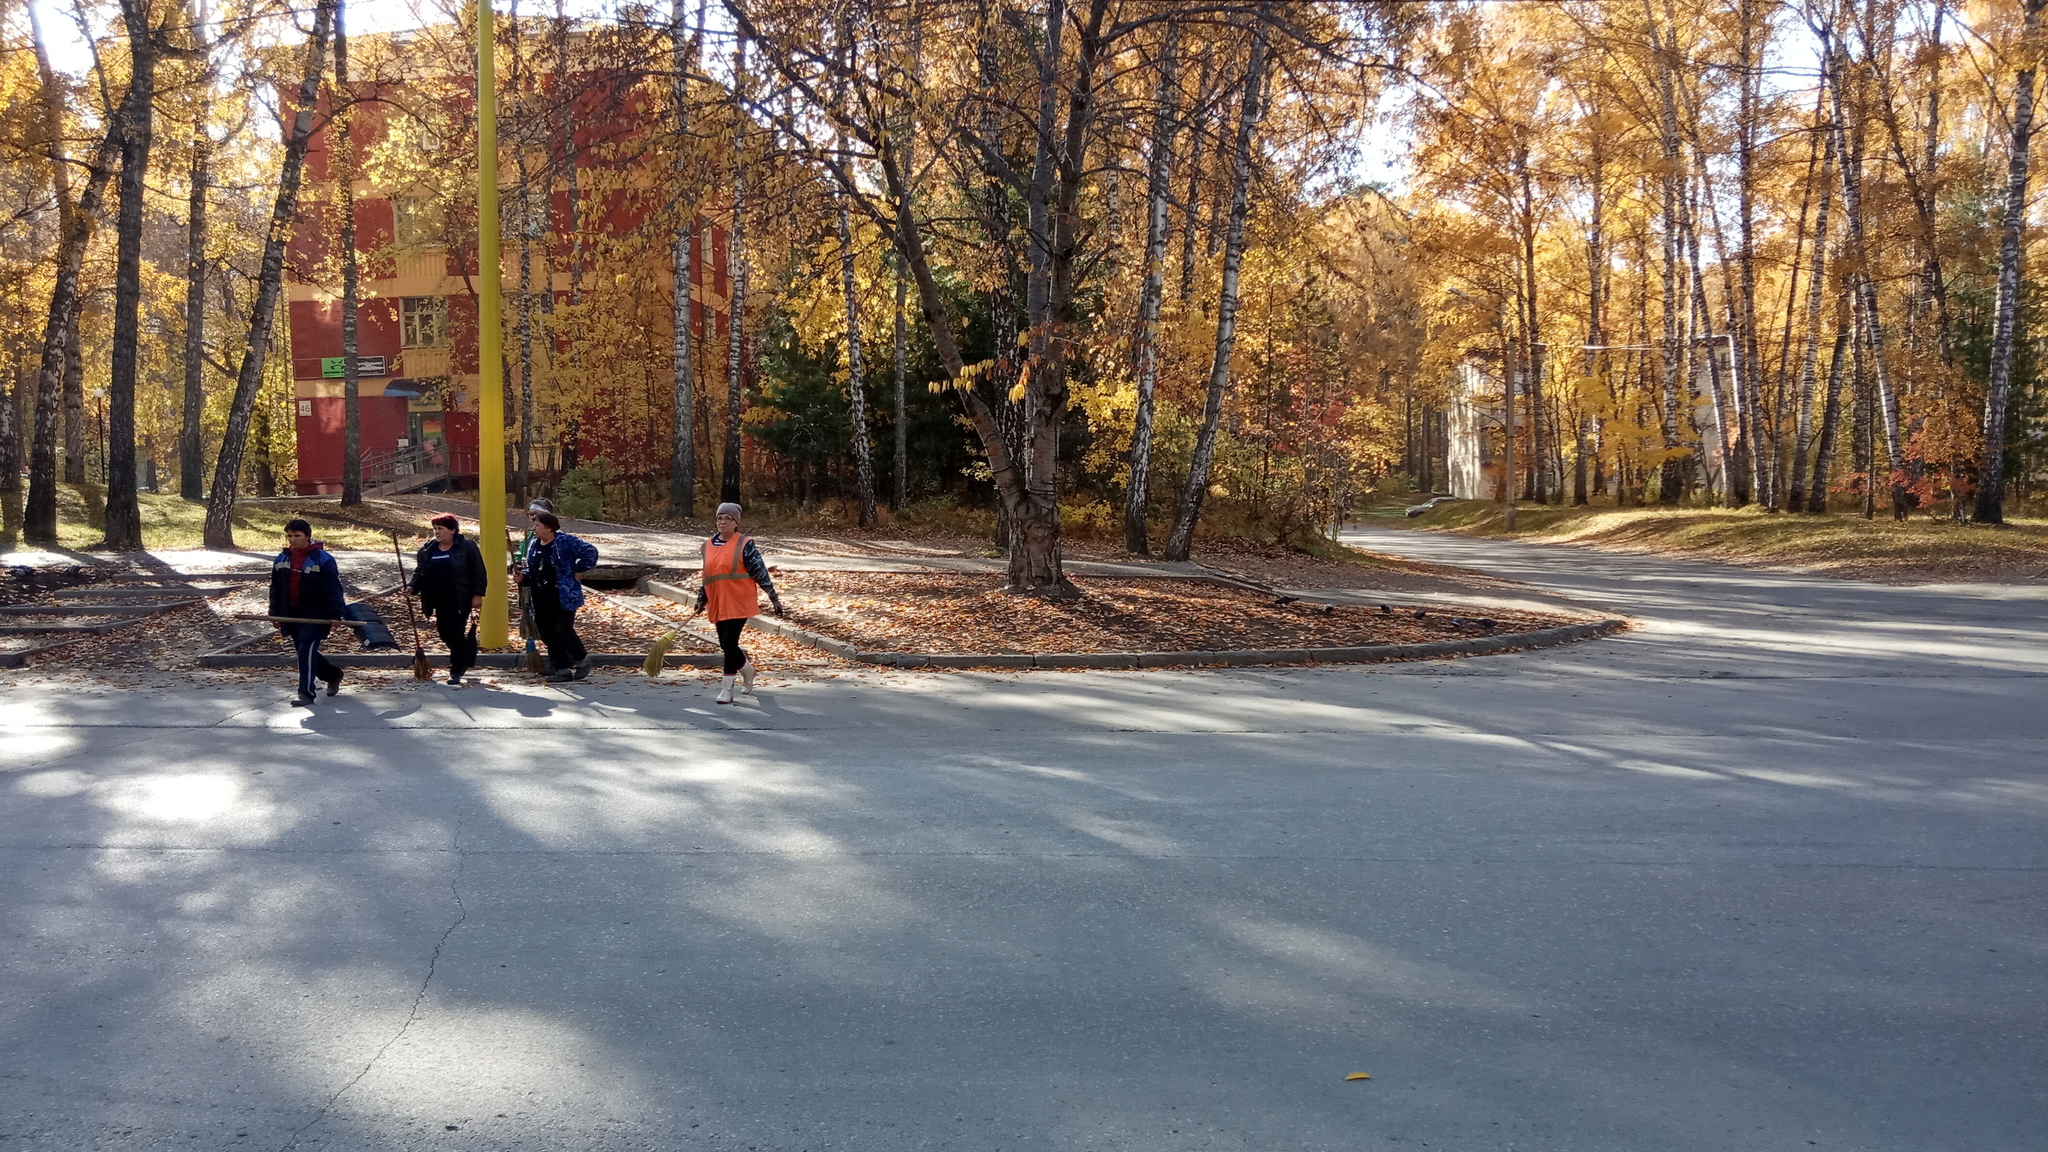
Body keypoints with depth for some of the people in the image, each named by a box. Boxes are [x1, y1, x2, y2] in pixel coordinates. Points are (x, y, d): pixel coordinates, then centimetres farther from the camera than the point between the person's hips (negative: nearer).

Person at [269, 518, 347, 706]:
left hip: (315, 615, -7)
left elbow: (334, 589, -12)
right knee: (303, 651, 14)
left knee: (307, 650, -15)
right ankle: (334, 675, 37)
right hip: (291, 614, 7)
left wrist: (335, 615, -16)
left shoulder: (322, 559, -11)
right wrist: (276, 615, 13)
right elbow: (275, 590, 15)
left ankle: (306, 694, -13)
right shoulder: (281, 560, 8)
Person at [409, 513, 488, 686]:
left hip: (460, 600, -6)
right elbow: (419, 572, 13)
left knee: (456, 634, -5)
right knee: (445, 633, 10)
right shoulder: (427, 550, 9)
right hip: (440, 601, 6)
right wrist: (413, 587, -5)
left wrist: (478, 594, -10)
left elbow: (479, 572, -5)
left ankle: (456, 672, 3)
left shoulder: (467, 547, -5)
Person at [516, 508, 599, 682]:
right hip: (541, 599, 7)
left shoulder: (565, 542, -12)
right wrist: (523, 577, -2)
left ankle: (582, 660, 16)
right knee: (547, 633, 6)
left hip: (563, 597, -7)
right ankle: (562, 669, 15)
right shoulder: (533, 545, 10)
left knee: (563, 631, -9)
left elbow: (590, 551, -13)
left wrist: (578, 570, -10)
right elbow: (531, 570, 18)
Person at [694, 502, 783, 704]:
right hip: (718, 605, 6)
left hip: (739, 603, -6)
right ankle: (746, 668, 39)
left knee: (729, 642, -12)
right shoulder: (708, 546, 10)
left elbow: (761, 573, -6)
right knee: (725, 644, 11)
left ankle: (727, 688, 2)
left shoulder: (745, 545, -7)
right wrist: (702, 600, 25)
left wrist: (774, 598, -4)